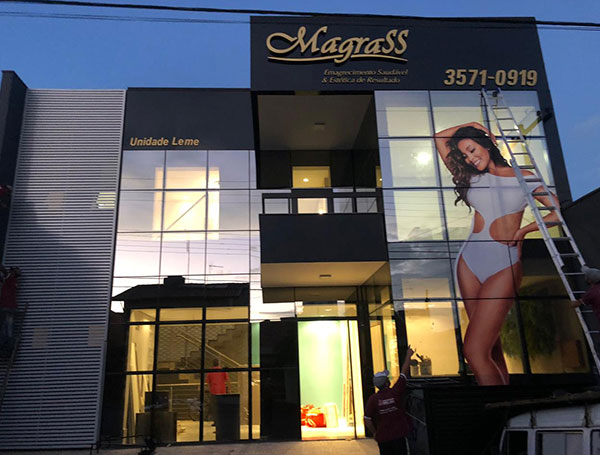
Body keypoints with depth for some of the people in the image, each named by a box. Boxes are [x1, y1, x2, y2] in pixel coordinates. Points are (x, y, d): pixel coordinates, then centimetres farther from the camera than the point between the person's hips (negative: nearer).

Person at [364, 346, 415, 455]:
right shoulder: (395, 392, -12)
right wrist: (408, 355, 12)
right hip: (398, 437, -2)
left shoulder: (373, 399, -10)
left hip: (382, 438, 2)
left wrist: (375, 433, 8)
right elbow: (403, 373, 0)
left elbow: (367, 420, -9)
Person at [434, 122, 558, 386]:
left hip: (504, 264, -4)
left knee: (474, 351, -14)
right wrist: (471, 124, 23)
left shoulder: (524, 178, 8)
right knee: (490, 345, 6)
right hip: (470, 260, 4)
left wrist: (524, 230, -2)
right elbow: (440, 139, 21)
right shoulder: (471, 177, 16)